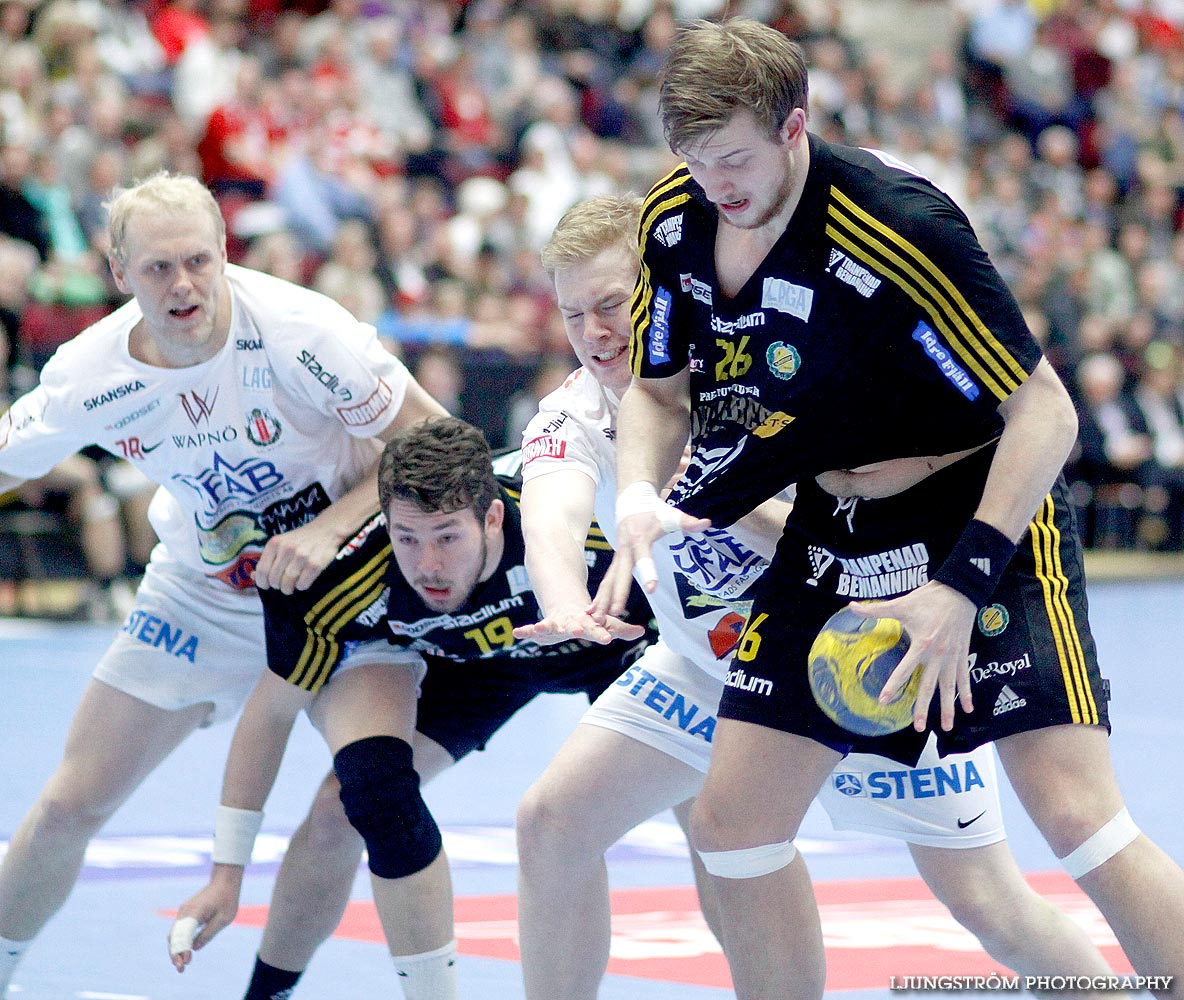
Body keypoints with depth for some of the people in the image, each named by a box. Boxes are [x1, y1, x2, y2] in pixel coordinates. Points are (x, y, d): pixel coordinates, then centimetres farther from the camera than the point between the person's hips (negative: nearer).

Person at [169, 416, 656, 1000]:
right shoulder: (351, 584, -33)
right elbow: (272, 710, -18)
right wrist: (227, 875, -16)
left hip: (621, 631, -2)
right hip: (469, 655, 2)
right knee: (358, 793, -12)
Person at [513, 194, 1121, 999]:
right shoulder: (576, 416, -16)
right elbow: (551, 515, -39)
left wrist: (739, 508, -41)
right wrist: (567, 602, -60)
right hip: (710, 670, 4)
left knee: (989, 909, -6)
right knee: (552, 822, -12)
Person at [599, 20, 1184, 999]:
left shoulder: (899, 228, -26)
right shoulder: (674, 220, -6)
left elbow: (1045, 412, -22)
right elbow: (659, 392, 9)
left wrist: (962, 584, -28)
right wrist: (639, 497, -12)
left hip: (988, 514, -6)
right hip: (835, 533, 7)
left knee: (1076, 814, -19)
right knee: (732, 817, 1)